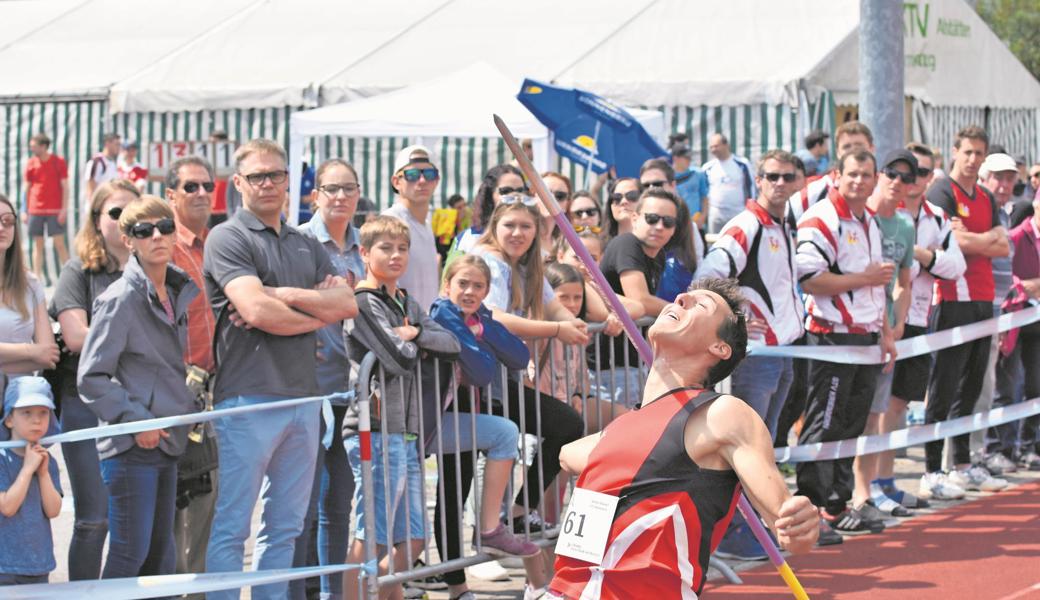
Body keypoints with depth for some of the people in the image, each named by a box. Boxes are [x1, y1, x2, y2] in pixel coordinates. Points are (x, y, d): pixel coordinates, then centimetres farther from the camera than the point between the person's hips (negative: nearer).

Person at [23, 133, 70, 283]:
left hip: (55, 211, -3)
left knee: (59, 244, -4)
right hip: (35, 211, 3)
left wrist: (64, 209, -9)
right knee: (37, 245, 4)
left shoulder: (58, 162, -2)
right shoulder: (31, 164, 7)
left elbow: (65, 187, -2)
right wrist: (25, 211, 5)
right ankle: (37, 279, 7)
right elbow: (27, 188, 10)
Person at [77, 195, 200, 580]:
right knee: (130, 554, -8)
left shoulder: (177, 294, 12)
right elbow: (91, 378, -13)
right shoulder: (121, 299, -11)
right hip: (131, 447, -8)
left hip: (165, 443, 8)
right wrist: (136, 421, -17)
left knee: (161, 557, 11)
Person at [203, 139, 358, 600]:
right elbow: (257, 312, -16)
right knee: (231, 527, -4)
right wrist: (317, 314, 0)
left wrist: (279, 295, -9)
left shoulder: (306, 246, 18)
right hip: (248, 399, -6)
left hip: (303, 396, 7)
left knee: (286, 526, 9)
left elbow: (347, 304, 4)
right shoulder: (228, 239, -3)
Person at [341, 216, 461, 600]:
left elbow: (452, 347, 9)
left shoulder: (407, 304, 19)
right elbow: (399, 359, -17)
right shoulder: (363, 302, -8)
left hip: (405, 434, 9)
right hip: (376, 433, -9)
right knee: (372, 539, -8)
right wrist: (415, 346, 4)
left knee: (412, 540, 11)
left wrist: (416, 334, -7)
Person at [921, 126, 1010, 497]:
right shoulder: (942, 192, -5)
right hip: (953, 298, -8)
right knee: (944, 389, -6)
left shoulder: (986, 199, 19)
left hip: (983, 299, 8)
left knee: (971, 387, 12)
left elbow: (1003, 248, 11)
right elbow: (953, 241, -16)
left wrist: (970, 239, -5)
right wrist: (988, 238, -2)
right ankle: (932, 471, -4)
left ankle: (963, 466, 20)